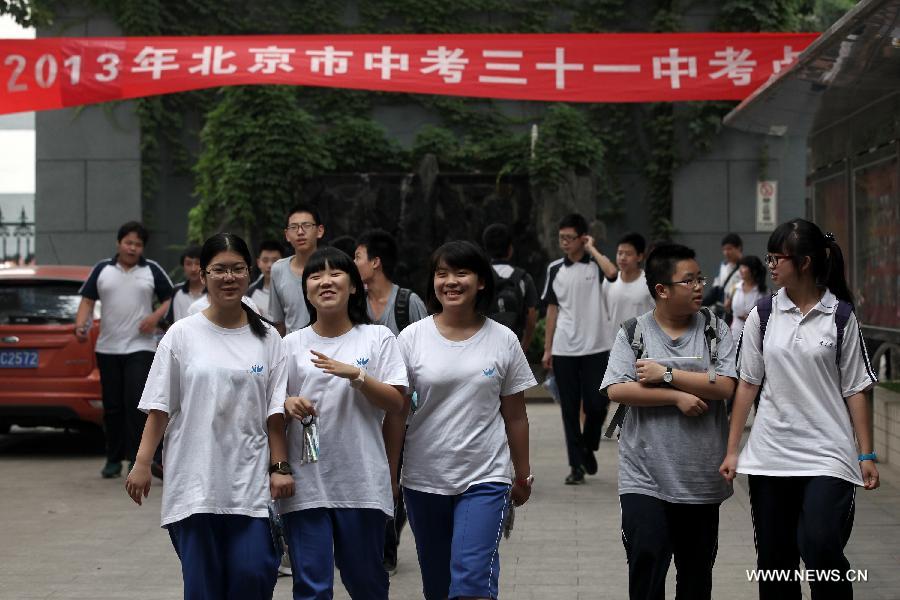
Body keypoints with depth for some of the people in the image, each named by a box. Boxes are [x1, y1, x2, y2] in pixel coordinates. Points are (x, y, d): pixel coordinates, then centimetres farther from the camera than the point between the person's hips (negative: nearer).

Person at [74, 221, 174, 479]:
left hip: (140, 347, -2)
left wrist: (156, 316, -10)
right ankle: (114, 459, 16)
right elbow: (87, 301, 8)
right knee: (112, 406, 7)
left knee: (136, 403, -13)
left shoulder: (152, 270, 6)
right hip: (108, 348, 2)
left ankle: (137, 457, -9)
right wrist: (80, 325, -8)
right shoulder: (102, 269, 9)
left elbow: (170, 298, 8)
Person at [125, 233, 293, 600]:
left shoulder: (267, 338, 6)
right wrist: (142, 463, -3)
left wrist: (279, 466, 2)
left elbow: (275, 412, 7)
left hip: (250, 481, 1)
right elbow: (159, 407, 2)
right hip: (194, 478, -1)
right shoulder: (182, 335, 2)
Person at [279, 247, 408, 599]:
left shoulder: (378, 338, 4)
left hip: (362, 481, -1)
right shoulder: (292, 344, 8)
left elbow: (395, 402, -2)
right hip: (305, 481, 1)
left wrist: (355, 375, -16)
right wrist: (287, 405, -11)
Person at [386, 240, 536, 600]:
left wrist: (522, 476, 10)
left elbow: (515, 416, 6)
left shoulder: (503, 340, -1)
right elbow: (396, 414, 0)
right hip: (423, 480, 2)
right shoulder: (412, 337, -2)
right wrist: (389, 475, 0)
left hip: (486, 479, -1)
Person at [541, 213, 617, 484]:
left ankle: (588, 448, 24)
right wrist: (547, 349, 9)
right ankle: (576, 464, 10)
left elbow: (612, 272, -26)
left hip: (596, 347, -2)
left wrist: (591, 249, -13)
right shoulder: (555, 269, 8)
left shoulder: (596, 264, -1)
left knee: (596, 405, -2)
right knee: (570, 409, 3)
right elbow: (552, 310, 12)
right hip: (564, 349, 2)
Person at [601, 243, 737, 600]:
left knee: (697, 570, 12)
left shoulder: (715, 329, 4)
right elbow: (617, 390, -11)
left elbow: (725, 385, -9)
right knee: (645, 560, -10)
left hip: (701, 477, 2)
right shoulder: (633, 333, 0)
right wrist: (677, 397, -14)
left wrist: (666, 374, -13)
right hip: (646, 477, -2)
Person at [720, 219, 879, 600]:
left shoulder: (840, 316, -1)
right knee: (774, 560, 7)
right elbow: (748, 384, 7)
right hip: (770, 456, 3)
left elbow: (855, 389, 1)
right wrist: (732, 451, 4)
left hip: (827, 455, -3)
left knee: (822, 551, -16)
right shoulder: (762, 316, 4)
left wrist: (866, 455, -4)